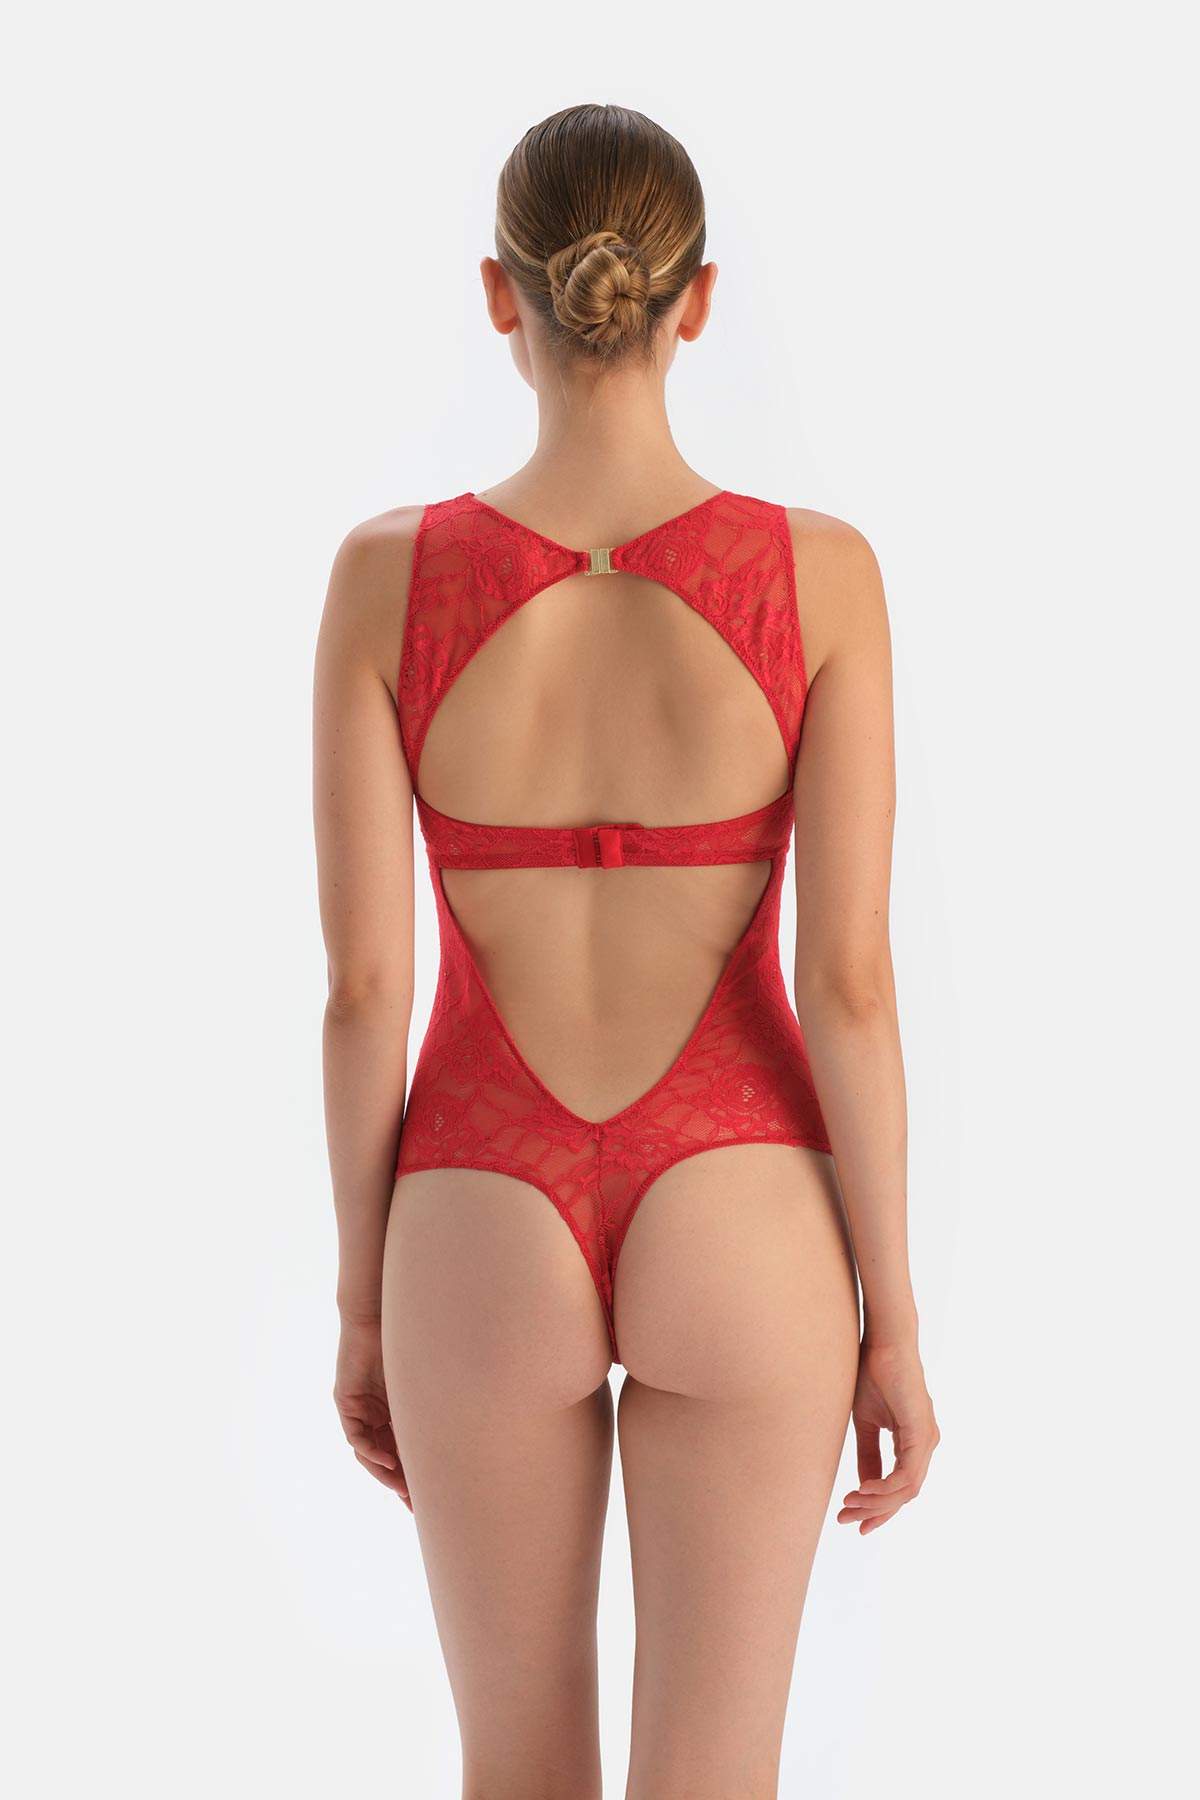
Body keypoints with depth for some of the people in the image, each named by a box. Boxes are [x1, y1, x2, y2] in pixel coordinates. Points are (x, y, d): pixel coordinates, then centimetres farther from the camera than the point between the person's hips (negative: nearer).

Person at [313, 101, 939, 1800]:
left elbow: (362, 981, -6)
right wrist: (895, 1315, 1)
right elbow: (849, 978, -10)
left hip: (488, 1243, 1)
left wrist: (363, 1298, 7)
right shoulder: (820, 572, -10)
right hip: (734, 1235, 0)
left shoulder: (387, 573, -9)